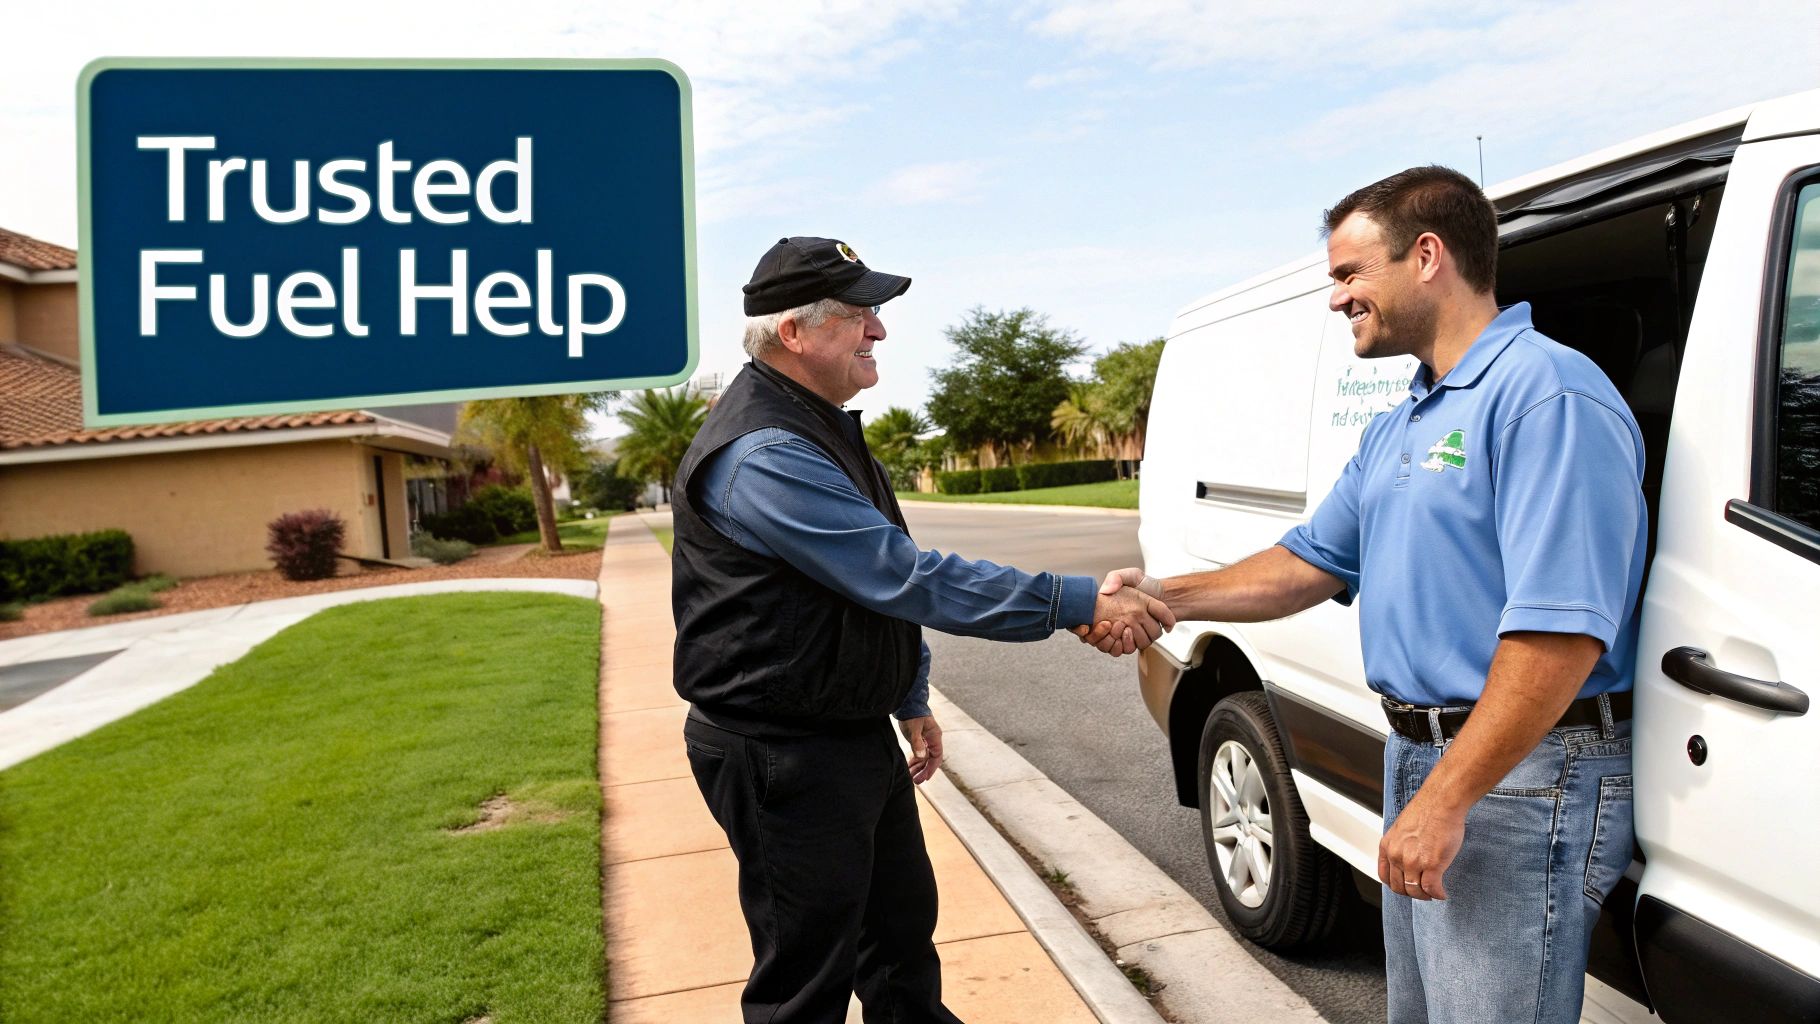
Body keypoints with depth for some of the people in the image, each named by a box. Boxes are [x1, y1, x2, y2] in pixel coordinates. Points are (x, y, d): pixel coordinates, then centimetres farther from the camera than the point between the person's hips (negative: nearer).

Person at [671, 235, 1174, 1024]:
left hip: (858, 734, 10)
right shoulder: (763, 455, -25)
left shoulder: (819, 426, 10)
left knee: (903, 929, 23)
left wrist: (911, 700, 18)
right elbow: (906, 577, -30)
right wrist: (1080, 603, -27)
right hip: (783, 758, -10)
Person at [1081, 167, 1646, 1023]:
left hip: (1520, 773, -9)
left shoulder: (1544, 392, -18)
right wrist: (1170, 597, 2)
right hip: (1418, 755, 10)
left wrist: (1444, 802, -25)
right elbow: (1311, 564, 15)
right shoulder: (1399, 426, 14)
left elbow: (1561, 630, -25)